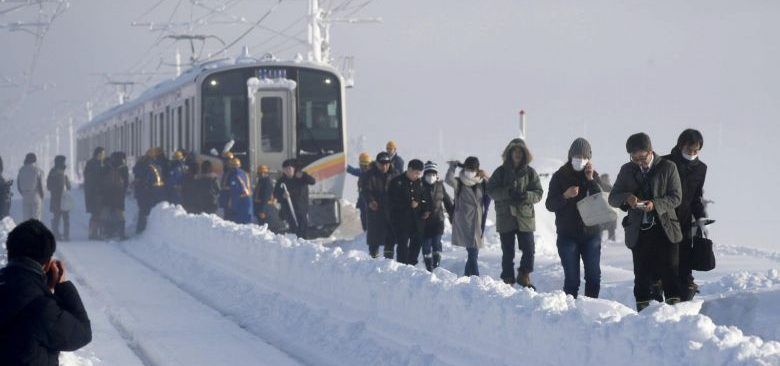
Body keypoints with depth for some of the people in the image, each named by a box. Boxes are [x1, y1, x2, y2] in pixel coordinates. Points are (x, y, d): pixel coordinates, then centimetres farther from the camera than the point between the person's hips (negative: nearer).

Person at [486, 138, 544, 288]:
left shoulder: (530, 172, 6)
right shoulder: (501, 171, 3)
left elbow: (538, 193, 4)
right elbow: (491, 190, -3)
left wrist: (527, 196, -18)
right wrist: (508, 193, -18)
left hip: (525, 216, 1)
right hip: (505, 217, -1)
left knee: (529, 249, -5)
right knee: (508, 252, 4)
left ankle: (524, 276, 14)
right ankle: (508, 280, 13)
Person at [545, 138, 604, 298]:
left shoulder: (594, 176, 7)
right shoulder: (560, 176, 1)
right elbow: (550, 205, -3)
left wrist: (591, 180, -13)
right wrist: (565, 196, -21)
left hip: (591, 233, 2)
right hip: (568, 235, -2)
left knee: (594, 276, 6)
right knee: (572, 278, -5)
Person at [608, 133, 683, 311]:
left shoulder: (668, 167, 2)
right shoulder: (627, 170, 11)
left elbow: (676, 197, -2)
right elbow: (613, 198, 11)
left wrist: (655, 204, -19)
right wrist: (627, 198, -12)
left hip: (665, 229, -2)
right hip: (639, 231, 2)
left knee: (670, 273, -4)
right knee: (642, 276, 3)